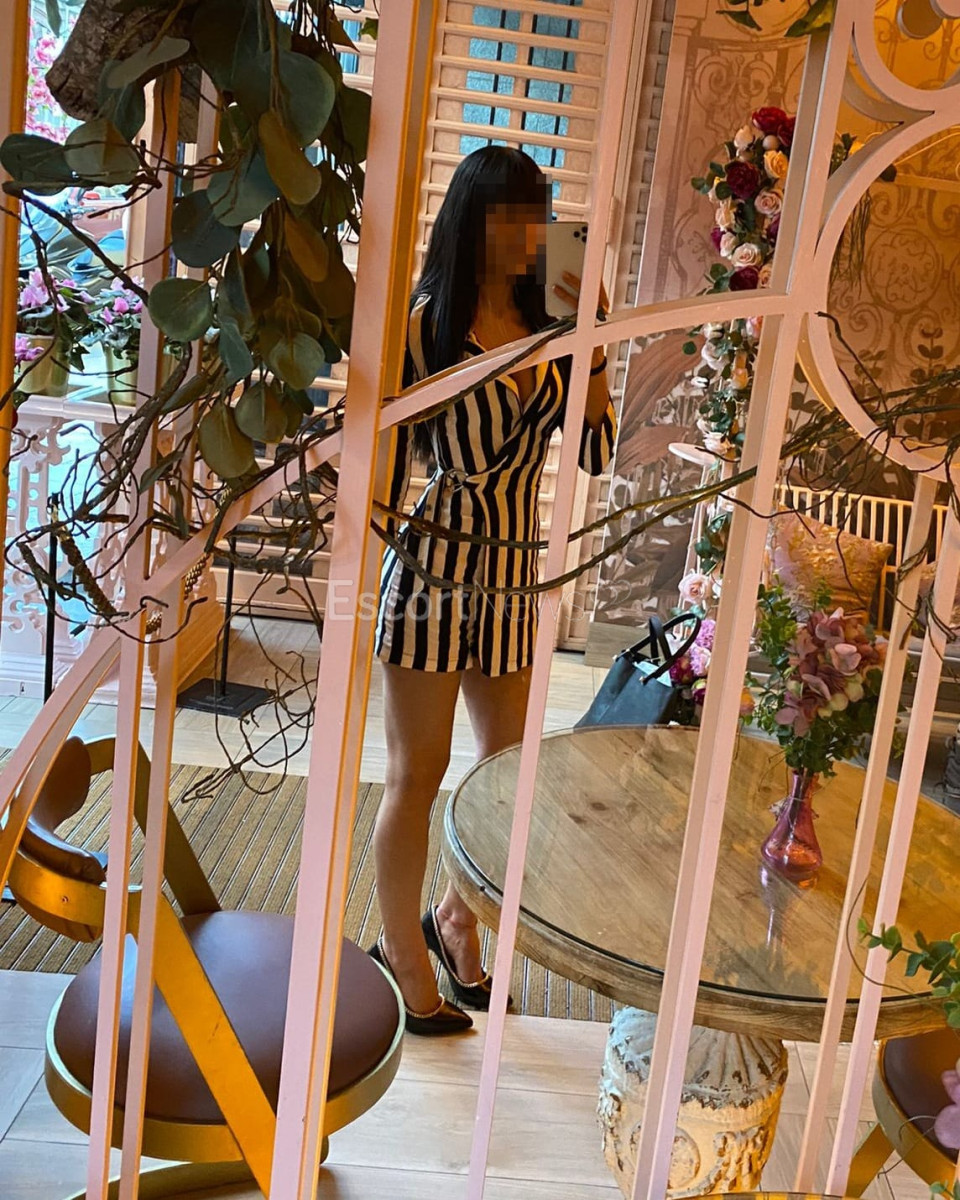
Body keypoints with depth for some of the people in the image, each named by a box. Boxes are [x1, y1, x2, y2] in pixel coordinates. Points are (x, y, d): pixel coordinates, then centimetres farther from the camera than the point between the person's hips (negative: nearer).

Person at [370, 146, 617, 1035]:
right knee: (419, 773, 5)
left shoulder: (544, 328, 7)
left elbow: (597, 453, 1)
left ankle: (455, 916, 38)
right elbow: (384, 451, -6)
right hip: (435, 564, -5)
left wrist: (592, 343, -7)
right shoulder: (429, 322, -6)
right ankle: (403, 952, 24)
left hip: (512, 570, 6)